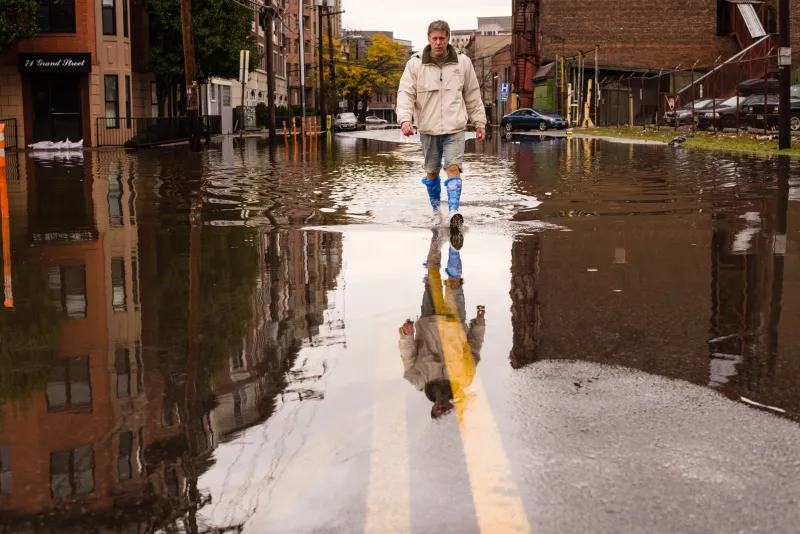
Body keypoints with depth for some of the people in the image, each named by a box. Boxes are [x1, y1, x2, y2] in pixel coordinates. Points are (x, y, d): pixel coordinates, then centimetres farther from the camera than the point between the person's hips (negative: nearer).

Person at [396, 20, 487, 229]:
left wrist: (479, 122, 11)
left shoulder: (462, 63, 4)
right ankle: (435, 209, 30)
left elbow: (473, 95, 11)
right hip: (428, 128, 1)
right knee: (432, 171, 11)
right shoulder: (415, 64, 0)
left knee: (454, 168, -16)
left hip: (455, 128, -1)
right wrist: (405, 118, -22)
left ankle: (454, 212, -23)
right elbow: (405, 93, -6)